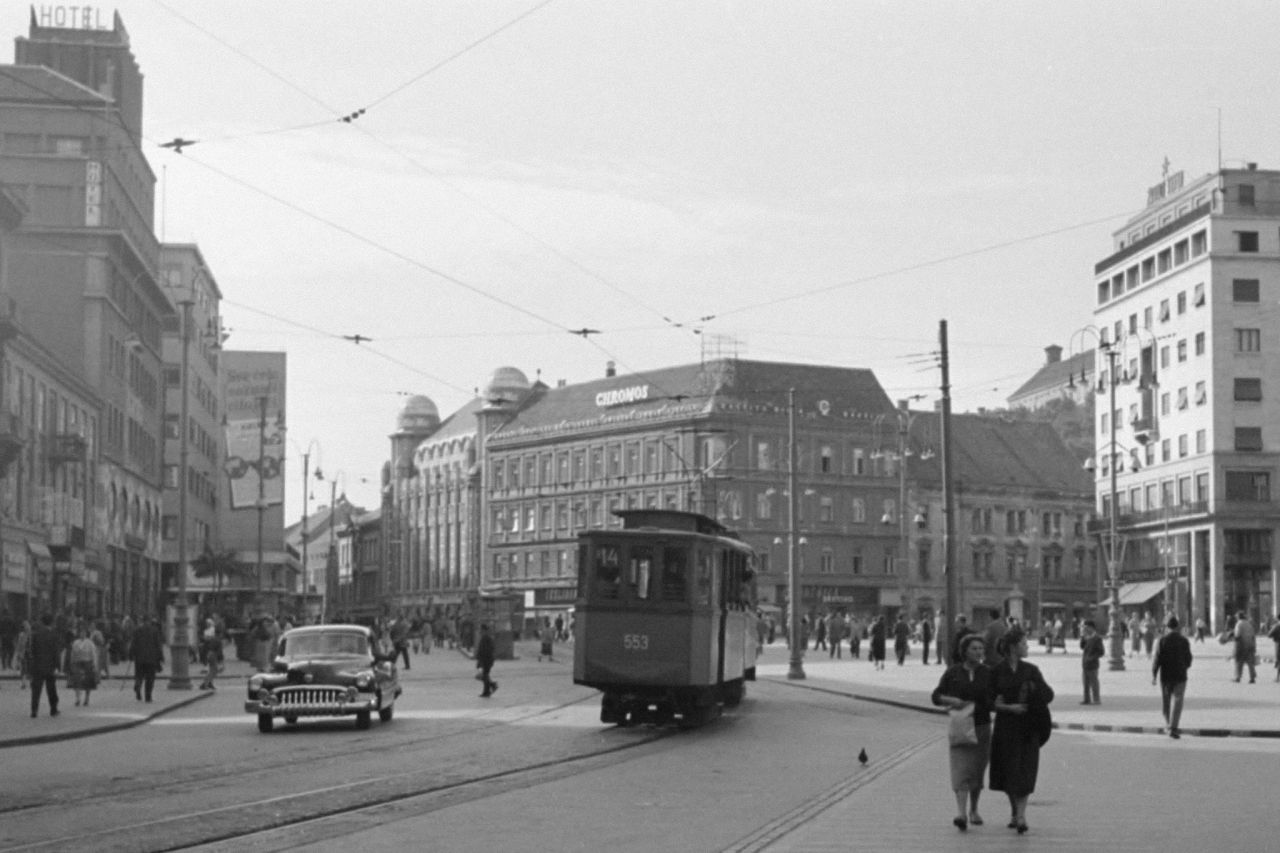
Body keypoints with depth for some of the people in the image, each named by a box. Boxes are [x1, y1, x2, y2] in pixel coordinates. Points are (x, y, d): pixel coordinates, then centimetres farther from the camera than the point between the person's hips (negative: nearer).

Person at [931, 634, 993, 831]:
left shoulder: (987, 674, 2)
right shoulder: (953, 672, 0)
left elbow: (991, 702, 3)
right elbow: (936, 696, 3)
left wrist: (972, 705, -12)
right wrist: (952, 700, -14)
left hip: (982, 727, 2)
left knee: (977, 770, 10)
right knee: (961, 769, -14)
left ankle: (974, 810, 30)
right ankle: (961, 812, -24)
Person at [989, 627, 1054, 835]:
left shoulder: (1031, 670, 4)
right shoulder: (997, 671, 0)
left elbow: (1048, 695, 1)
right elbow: (991, 701, -3)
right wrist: (1009, 707, -18)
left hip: (1027, 727, 0)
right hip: (1005, 726, 0)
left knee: (1023, 772, -10)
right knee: (1007, 772, 6)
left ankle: (1021, 816, -15)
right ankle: (1015, 812, 24)